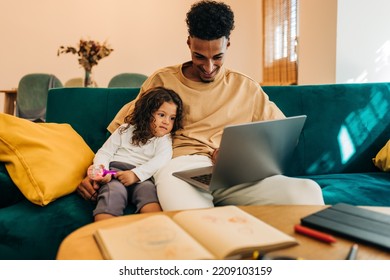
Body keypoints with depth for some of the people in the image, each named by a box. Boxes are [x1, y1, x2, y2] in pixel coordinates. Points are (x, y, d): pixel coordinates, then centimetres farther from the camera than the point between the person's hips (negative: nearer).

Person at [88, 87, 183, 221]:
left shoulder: (164, 140, 16)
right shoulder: (126, 130, 18)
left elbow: (161, 160, -4)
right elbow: (105, 152, 17)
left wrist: (136, 174, -20)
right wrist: (100, 168, -8)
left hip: (142, 178, 0)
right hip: (115, 171, 1)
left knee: (148, 189, -34)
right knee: (114, 192, -33)